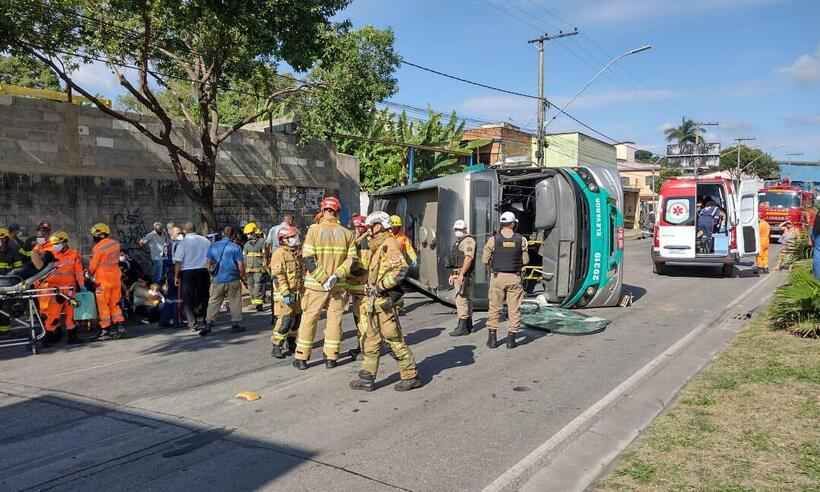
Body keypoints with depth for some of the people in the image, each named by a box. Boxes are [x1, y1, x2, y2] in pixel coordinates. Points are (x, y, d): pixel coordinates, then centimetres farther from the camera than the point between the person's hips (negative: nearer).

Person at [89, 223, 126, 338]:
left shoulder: (98, 248, -15)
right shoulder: (115, 244, 3)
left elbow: (93, 265, -8)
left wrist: (90, 273, 12)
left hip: (103, 280, -6)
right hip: (116, 277, 6)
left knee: (103, 304, 4)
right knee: (115, 303, 15)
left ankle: (105, 329, 7)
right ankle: (120, 325, 10)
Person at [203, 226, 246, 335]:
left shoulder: (213, 246, 6)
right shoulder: (235, 247, -6)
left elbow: (209, 263, 10)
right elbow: (240, 265, -8)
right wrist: (242, 277, 5)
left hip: (217, 280, 3)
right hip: (232, 280, -3)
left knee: (213, 303, 8)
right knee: (235, 302, 8)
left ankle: (208, 325, 3)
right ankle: (235, 324, 12)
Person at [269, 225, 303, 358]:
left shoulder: (296, 253, 14)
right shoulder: (279, 253, -13)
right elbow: (277, 275, -20)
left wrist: (304, 289, 22)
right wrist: (285, 293, -25)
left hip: (297, 293, 8)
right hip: (285, 294, -8)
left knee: (296, 319, 13)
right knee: (285, 320, -11)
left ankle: (291, 345, 28)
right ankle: (276, 347, -2)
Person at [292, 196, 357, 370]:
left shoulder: (314, 230, -8)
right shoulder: (347, 233, 0)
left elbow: (308, 260, -14)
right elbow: (351, 260, -6)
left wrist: (323, 279, -14)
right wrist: (336, 276, -13)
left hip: (315, 284, -2)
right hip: (338, 285, 2)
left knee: (309, 319, 9)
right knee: (334, 320, 12)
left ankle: (301, 358, 15)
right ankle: (331, 358, 17)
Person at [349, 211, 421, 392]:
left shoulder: (389, 244, -13)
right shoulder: (378, 246, 18)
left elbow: (401, 269, -26)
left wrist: (381, 286, -22)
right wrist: (371, 286, 16)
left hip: (385, 300, -10)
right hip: (375, 301, 10)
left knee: (395, 340, -3)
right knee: (372, 341, 12)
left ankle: (411, 376, 7)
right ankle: (367, 378, 18)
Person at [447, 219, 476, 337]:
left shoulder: (468, 240, -11)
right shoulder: (457, 242, 21)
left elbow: (468, 258, -22)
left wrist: (461, 274, -28)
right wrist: (452, 275, 22)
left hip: (463, 274, -10)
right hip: (457, 274, 10)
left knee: (461, 299, -13)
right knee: (466, 298, 14)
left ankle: (462, 327, -14)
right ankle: (468, 325, 21)